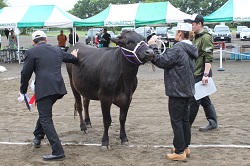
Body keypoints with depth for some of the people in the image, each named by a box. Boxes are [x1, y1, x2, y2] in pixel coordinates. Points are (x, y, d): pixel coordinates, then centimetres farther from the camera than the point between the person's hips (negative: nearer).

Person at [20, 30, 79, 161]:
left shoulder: (31, 52, 0)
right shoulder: (57, 50, 16)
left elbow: (25, 73, 0)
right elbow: (72, 58, 33)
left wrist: (23, 90, 15)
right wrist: (74, 56, 57)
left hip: (43, 89, -6)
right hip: (58, 87, 6)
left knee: (46, 119, -2)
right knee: (44, 112, 28)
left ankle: (57, 151, -8)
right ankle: (38, 137, 42)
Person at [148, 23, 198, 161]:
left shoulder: (177, 49, -20)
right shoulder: (190, 50, 10)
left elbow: (160, 62, -20)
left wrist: (152, 46, -10)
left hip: (177, 91, -9)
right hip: (187, 91, 9)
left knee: (176, 121, -2)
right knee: (185, 119, 17)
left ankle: (180, 152, 3)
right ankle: (185, 147, 27)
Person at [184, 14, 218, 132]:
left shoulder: (206, 37, -13)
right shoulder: (196, 37, 15)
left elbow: (208, 58, -19)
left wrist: (206, 74, -24)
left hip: (201, 74, -9)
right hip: (196, 73, 9)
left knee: (194, 100, -3)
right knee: (204, 99, 13)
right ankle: (212, 123, 21)